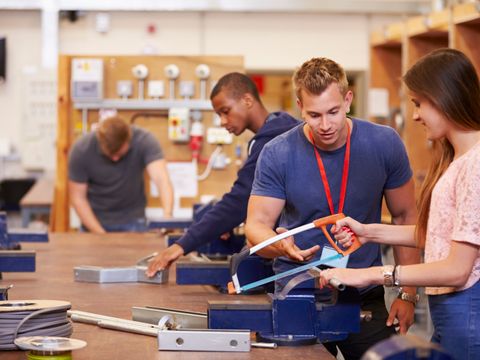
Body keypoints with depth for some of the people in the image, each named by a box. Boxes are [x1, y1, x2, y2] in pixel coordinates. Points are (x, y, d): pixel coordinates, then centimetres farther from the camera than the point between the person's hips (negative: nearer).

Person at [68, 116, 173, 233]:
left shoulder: (144, 141, -22)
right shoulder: (81, 150, -21)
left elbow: (161, 179, -35)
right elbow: (77, 197, -14)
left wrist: (167, 216, -52)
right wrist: (99, 234, -21)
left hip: (132, 221, 0)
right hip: (94, 220, 0)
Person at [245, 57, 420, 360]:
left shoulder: (384, 144, -7)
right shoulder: (278, 154, -10)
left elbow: (405, 217, 3)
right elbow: (256, 226, -6)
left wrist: (408, 294, -2)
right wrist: (279, 245, -30)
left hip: (366, 296, 1)